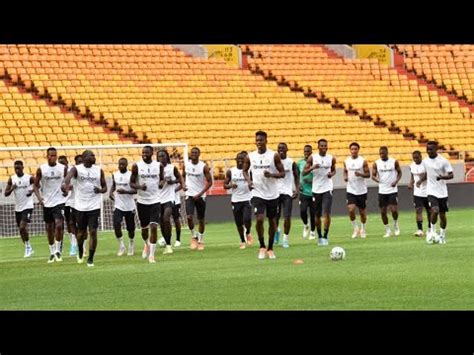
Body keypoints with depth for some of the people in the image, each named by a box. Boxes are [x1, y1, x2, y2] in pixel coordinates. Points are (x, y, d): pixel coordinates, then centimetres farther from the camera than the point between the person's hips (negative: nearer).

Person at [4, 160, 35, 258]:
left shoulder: (29, 178, -9)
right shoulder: (12, 179, 2)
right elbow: (6, 194, 3)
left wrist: (32, 190, -17)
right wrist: (12, 189, -17)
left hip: (27, 206, -5)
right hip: (18, 208, 5)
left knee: (22, 227, -19)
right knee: (21, 229, 11)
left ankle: (28, 247, -3)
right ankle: (28, 249, 25)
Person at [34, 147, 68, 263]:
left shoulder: (63, 168, -2)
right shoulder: (41, 169, -2)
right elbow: (36, 185, 3)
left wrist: (66, 189, -14)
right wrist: (39, 197, -14)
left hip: (59, 201, -2)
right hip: (47, 202, 2)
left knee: (59, 225, -18)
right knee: (49, 228, 9)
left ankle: (58, 250, -5)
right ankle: (52, 252, 21)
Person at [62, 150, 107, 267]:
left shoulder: (99, 170, 4)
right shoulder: (77, 169, -5)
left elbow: (105, 187, 11)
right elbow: (69, 176, -27)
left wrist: (100, 190, -13)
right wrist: (66, 184, -50)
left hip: (94, 206, 1)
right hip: (80, 206, -1)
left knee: (93, 232, -8)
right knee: (81, 232, 10)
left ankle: (90, 259, 0)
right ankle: (80, 252, 39)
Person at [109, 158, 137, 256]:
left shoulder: (131, 175, -9)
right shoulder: (115, 175, 4)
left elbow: (136, 190, -11)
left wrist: (125, 191, -26)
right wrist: (111, 192, 1)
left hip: (129, 206, -2)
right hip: (118, 205, 2)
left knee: (130, 228, 7)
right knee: (116, 225, -14)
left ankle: (131, 247, 27)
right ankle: (121, 246, 1)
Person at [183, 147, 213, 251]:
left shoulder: (204, 166, -8)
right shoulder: (186, 165, 1)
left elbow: (209, 182, -7)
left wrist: (200, 194, -15)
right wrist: (184, 185, 1)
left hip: (200, 196, -1)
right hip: (189, 195, 1)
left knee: (201, 219, 7)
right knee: (189, 217, -16)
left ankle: (201, 240, 22)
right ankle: (193, 236, 5)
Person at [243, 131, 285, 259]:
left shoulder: (274, 156, -4)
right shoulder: (250, 157, 1)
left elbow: (282, 173, -1)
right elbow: (245, 170, 17)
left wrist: (271, 174, -21)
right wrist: (248, 180, -4)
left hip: (272, 194, 0)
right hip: (257, 193, 0)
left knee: (272, 221, 7)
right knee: (259, 219, -16)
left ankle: (270, 248, 22)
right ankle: (262, 247, 2)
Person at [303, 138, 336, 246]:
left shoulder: (331, 159, 2)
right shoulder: (312, 158, -1)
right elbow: (304, 172, -1)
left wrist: (332, 174, -5)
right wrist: (312, 167, -20)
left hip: (327, 188, -1)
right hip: (316, 189, 1)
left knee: (326, 213, -13)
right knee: (317, 215, 8)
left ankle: (325, 236, -10)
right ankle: (319, 236, 21)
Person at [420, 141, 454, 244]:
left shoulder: (443, 161, -9)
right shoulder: (425, 161, 3)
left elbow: (451, 175, -9)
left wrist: (442, 177, -27)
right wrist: (421, 180, 3)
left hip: (442, 192, -1)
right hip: (431, 191, 1)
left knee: (442, 214, 7)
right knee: (435, 211, -21)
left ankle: (442, 235, 25)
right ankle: (432, 231, 0)